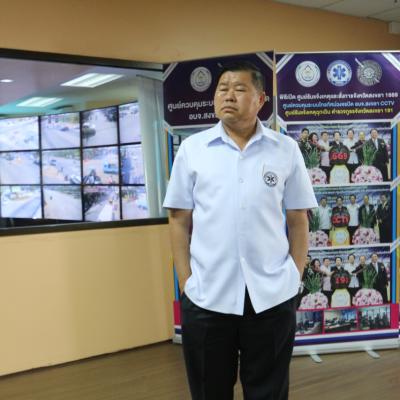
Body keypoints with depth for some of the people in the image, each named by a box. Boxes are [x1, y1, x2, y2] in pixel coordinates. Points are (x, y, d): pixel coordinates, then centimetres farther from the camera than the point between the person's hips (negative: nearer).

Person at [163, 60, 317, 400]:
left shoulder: (286, 149, 3)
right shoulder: (191, 148, 3)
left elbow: (298, 222, 6)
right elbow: (179, 221, 4)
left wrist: (295, 277, 0)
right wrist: (186, 282, -1)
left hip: (273, 296, 0)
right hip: (206, 296, 0)